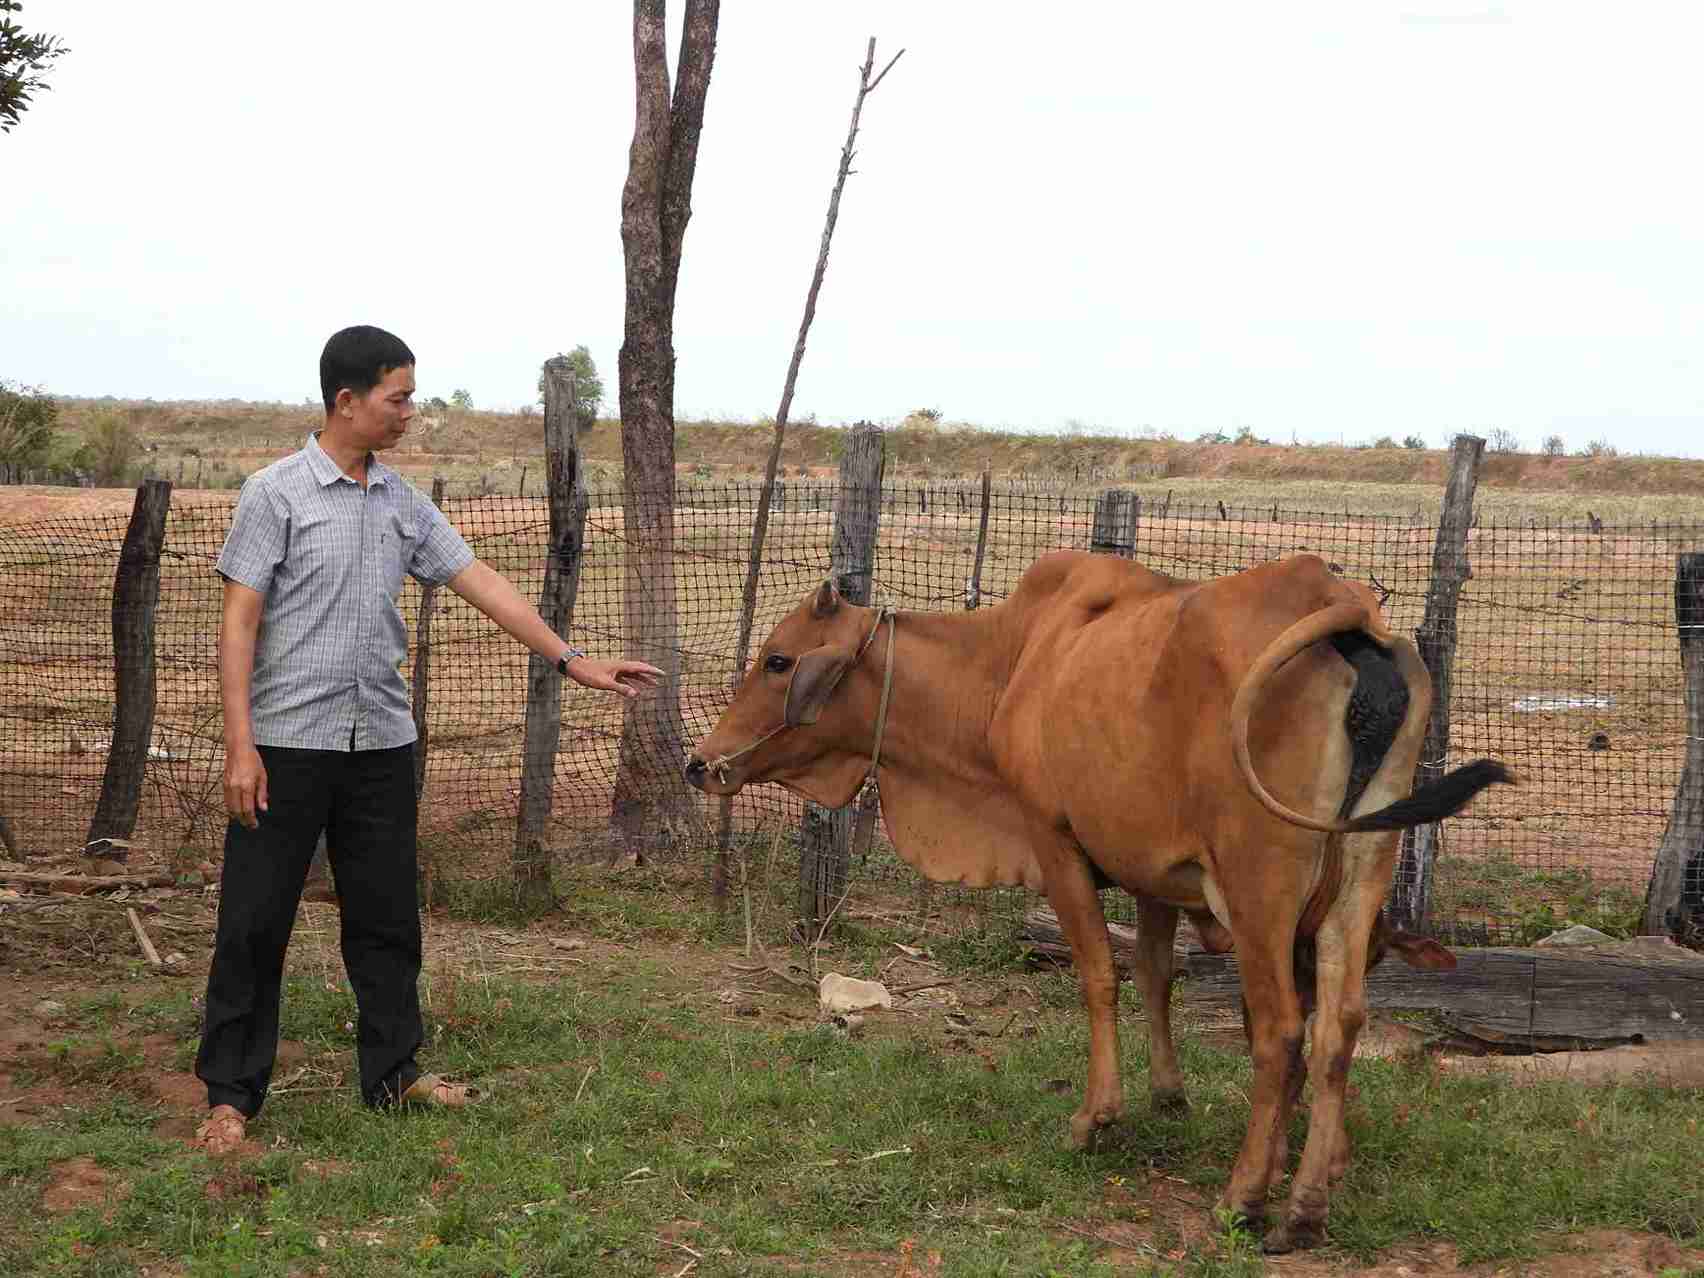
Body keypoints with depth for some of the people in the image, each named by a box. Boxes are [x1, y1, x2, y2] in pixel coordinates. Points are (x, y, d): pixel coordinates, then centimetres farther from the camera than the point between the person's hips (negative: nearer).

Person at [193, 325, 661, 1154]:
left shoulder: (404, 503, 9)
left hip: (381, 743, 5)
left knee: (386, 918, 12)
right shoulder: (276, 494, -7)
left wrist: (572, 662, 6)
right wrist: (240, 745, -15)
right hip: (288, 742, -5)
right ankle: (230, 1094, 9)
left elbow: (482, 584, 11)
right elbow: (239, 621, -9)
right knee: (255, 922, 0)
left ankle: (394, 1072, 24)